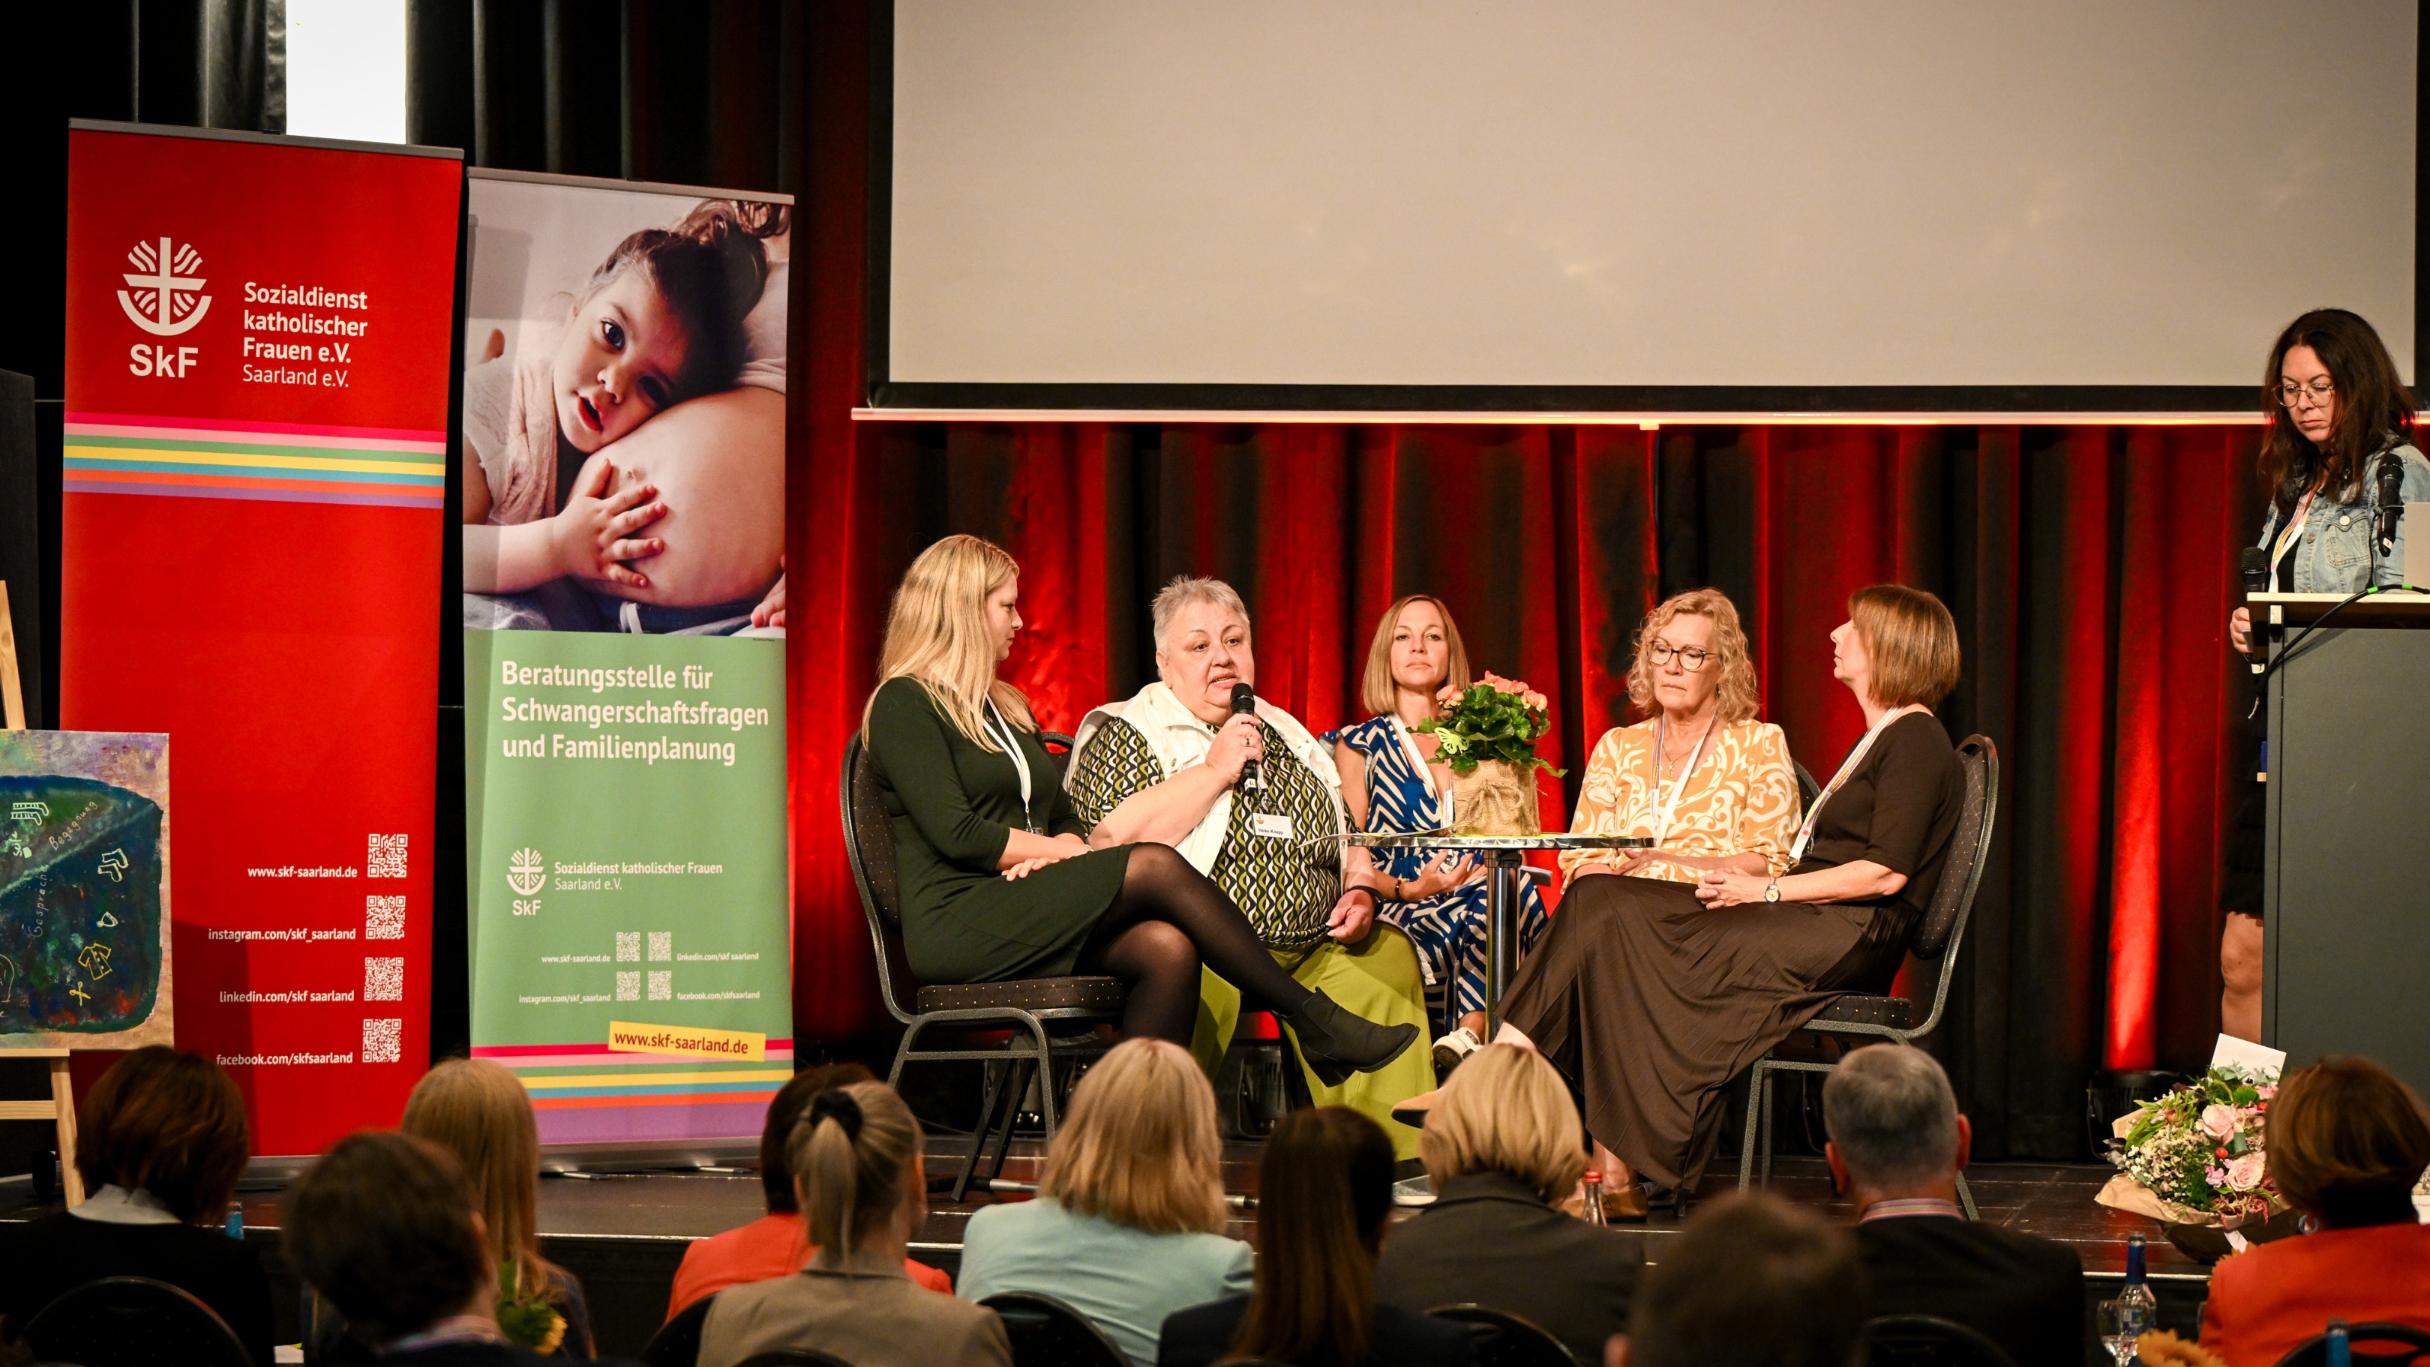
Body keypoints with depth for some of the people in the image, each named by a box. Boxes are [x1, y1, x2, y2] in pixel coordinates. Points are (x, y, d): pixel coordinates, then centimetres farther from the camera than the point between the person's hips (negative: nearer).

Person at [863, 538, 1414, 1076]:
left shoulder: (1006, 707, 26)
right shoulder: (903, 704, -1)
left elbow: (1067, 821, 19)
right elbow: (956, 834, -12)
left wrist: (1062, 850, -5)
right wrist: (1072, 852, -7)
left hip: (1024, 923, 8)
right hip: (958, 925, -8)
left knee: (1168, 947, -25)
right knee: (1155, 866, -24)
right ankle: (1311, 1016, -20)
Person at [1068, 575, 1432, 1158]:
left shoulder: (1289, 737, 26)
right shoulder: (1127, 734, 6)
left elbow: (1348, 842, 31)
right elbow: (1112, 840, -12)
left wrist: (1359, 891, 8)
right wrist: (1215, 769, -8)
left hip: (1313, 949, 6)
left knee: (1389, 954, -17)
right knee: (1200, 977, -37)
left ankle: (1397, 1160, -19)